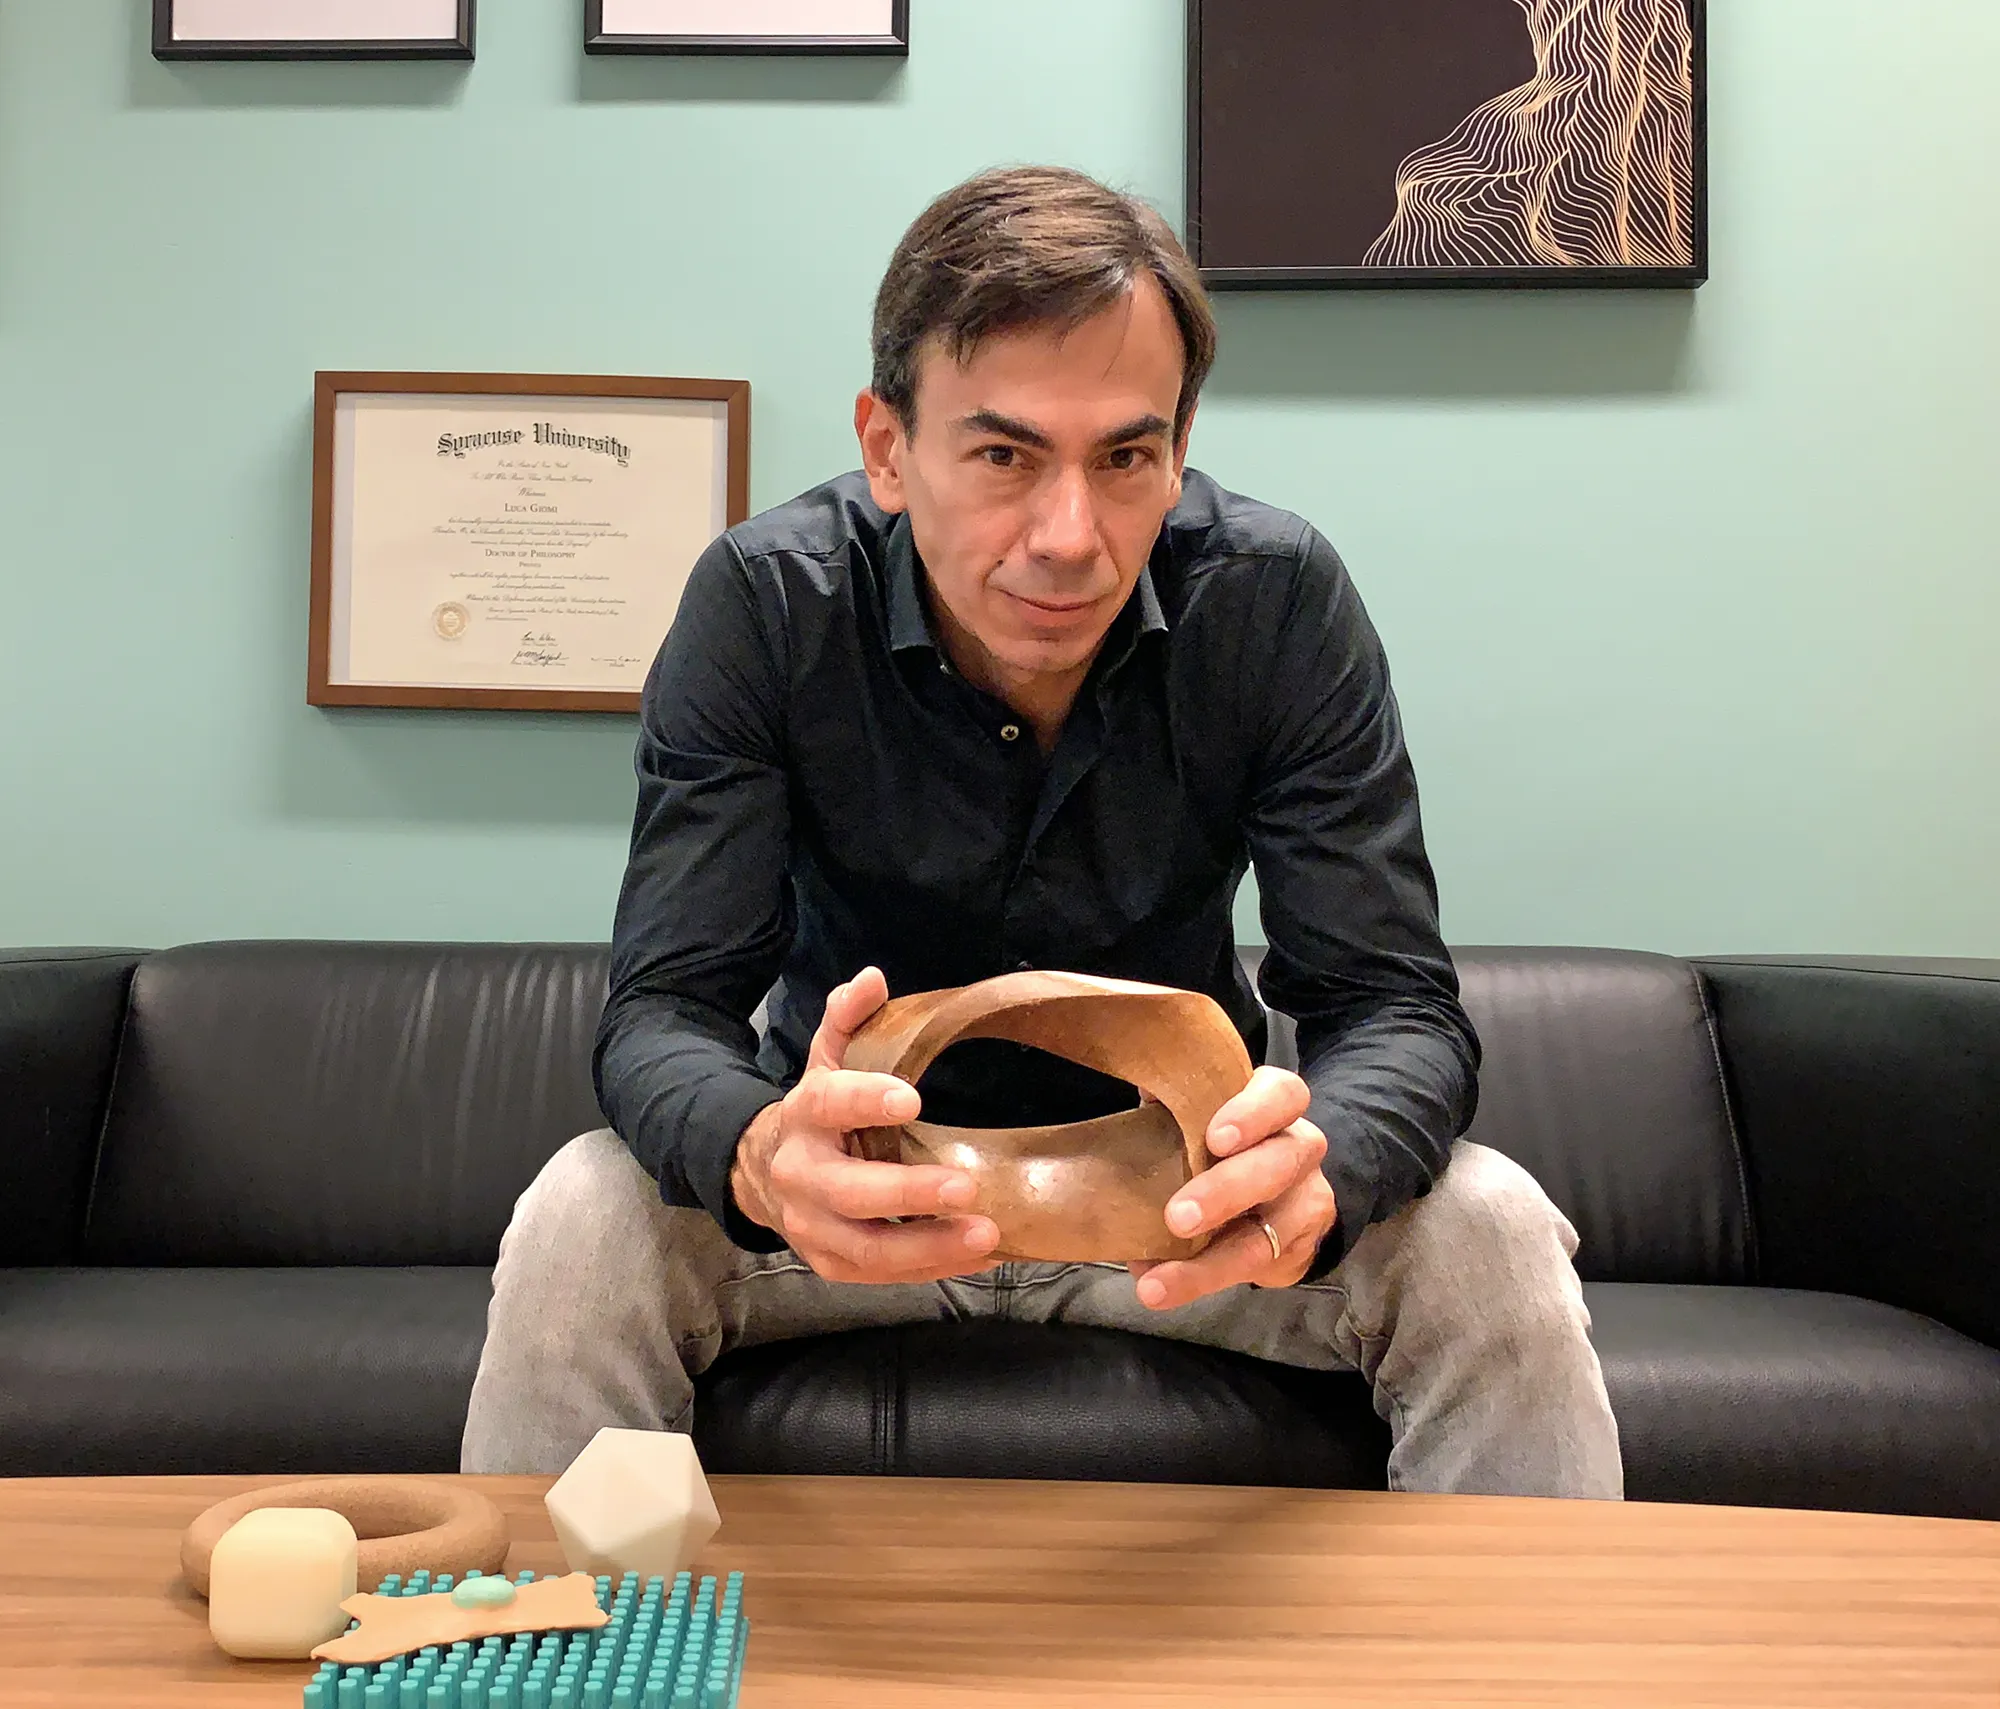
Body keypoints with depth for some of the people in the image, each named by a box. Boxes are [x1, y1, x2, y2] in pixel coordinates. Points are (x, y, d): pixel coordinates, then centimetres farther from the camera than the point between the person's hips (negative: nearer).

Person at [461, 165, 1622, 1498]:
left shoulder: (1278, 599, -17)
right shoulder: (765, 601, -18)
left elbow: (1395, 1005, -18)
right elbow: (662, 1011, -20)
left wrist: (1310, 1168, -43)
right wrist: (757, 1158, -45)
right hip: (869, 1176, 0)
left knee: (1493, 1237, -24)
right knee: (581, 1226, -27)